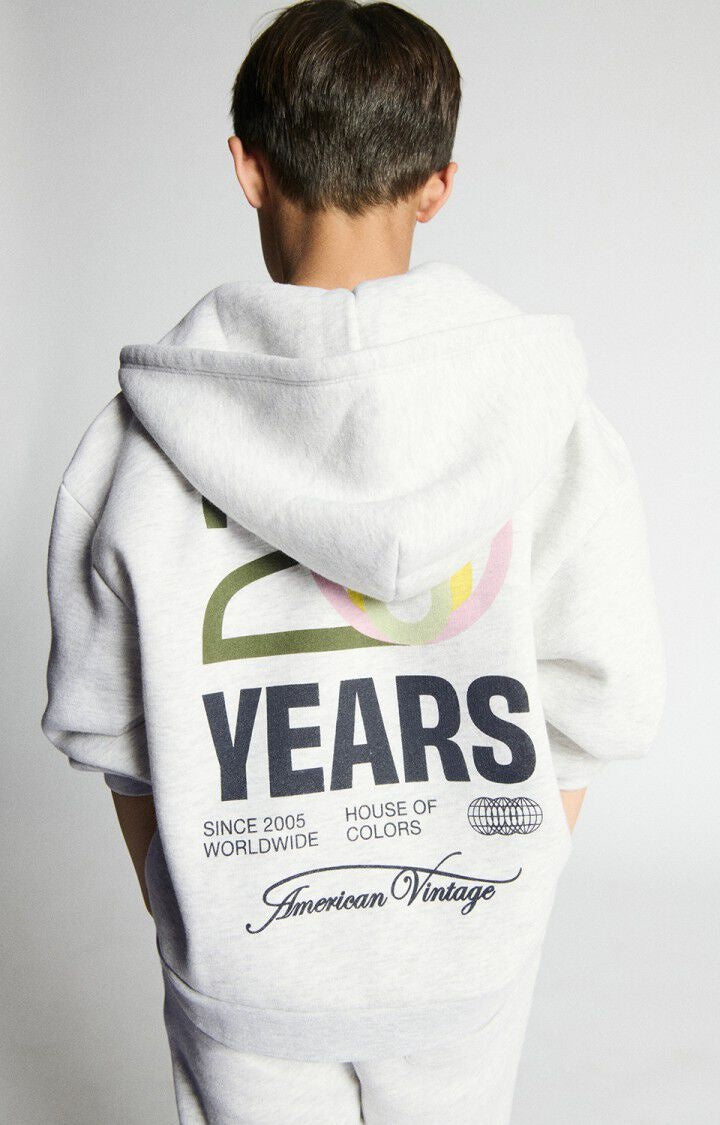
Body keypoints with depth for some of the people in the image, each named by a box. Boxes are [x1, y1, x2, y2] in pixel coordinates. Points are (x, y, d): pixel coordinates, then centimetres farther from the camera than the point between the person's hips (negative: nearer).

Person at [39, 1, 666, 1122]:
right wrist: (510, 890, 9)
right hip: (470, 962, 1)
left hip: (243, 972, 0)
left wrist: (180, 915, 11)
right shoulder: (548, 415, -16)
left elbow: (110, 729, -6)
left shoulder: (145, 436, -16)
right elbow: (603, 706, -8)